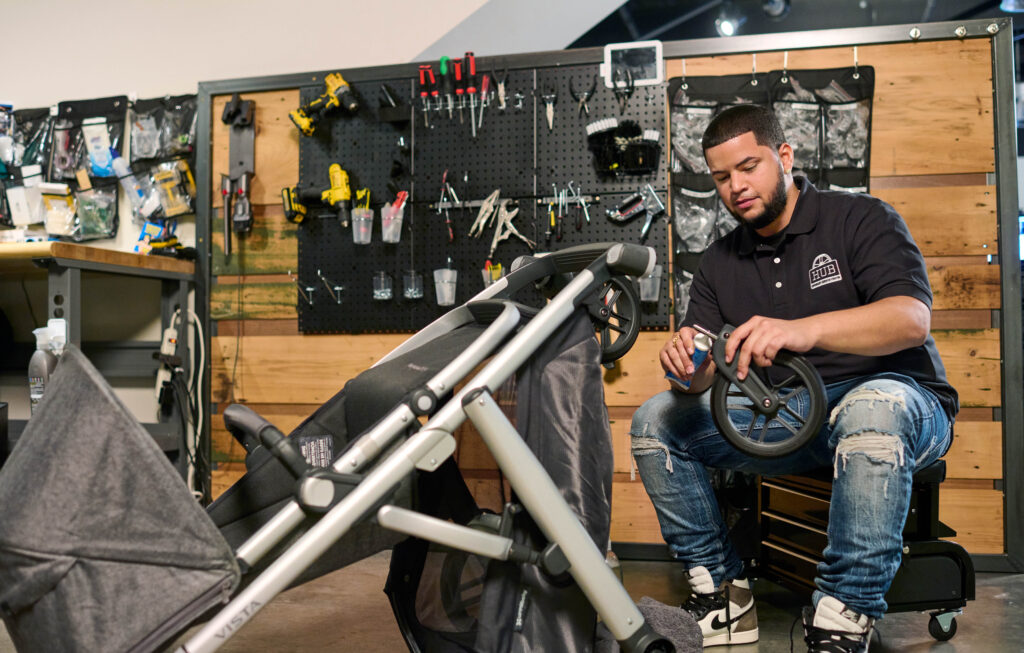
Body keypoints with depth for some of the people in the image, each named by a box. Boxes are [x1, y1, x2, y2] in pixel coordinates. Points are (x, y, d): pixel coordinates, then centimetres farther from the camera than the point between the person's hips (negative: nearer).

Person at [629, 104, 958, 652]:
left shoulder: (860, 219, -3)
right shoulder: (719, 262, 11)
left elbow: (912, 318, -20)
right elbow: (701, 377, 2)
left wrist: (805, 330, -38)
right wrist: (688, 365, -24)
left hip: (893, 395, -4)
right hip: (779, 417, 5)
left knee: (871, 409, -40)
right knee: (655, 421, -10)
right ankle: (721, 593, -4)